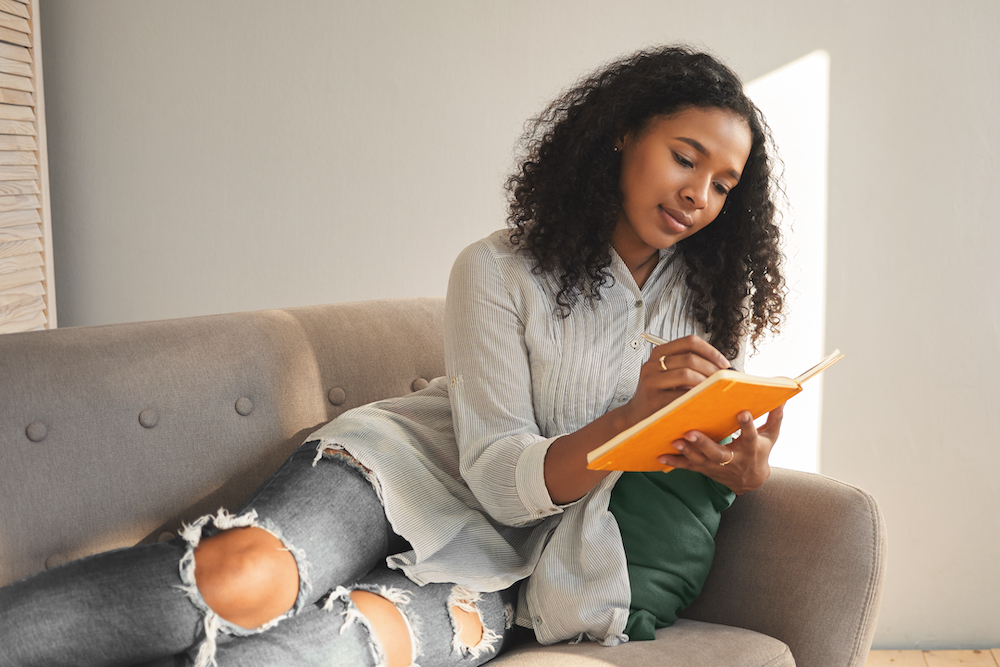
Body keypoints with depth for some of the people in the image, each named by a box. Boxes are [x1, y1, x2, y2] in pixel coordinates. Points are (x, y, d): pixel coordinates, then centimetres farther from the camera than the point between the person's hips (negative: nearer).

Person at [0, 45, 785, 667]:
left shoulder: (712, 299, 8)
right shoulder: (499, 272, -5)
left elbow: (732, 442, 14)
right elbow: (501, 478, -11)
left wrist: (747, 470, -12)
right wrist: (633, 416, -29)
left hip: (505, 565, 2)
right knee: (241, 575, -35)